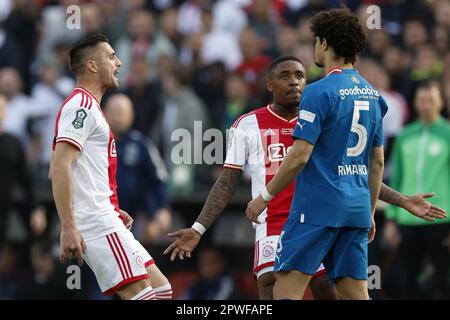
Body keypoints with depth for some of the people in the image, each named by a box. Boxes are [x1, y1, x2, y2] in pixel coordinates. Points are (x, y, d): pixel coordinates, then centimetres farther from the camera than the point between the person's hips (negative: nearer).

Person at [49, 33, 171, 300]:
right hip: (97, 223, -10)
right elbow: (59, 169, -20)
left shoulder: (89, 107, 22)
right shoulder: (82, 104, -9)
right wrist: (68, 228, -25)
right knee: (141, 294, -17)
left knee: (160, 288, 8)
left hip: (106, 220, 10)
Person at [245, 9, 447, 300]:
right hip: (357, 210, 7)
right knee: (356, 293, 6)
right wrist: (370, 214, 24)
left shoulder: (320, 92, -11)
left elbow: (299, 156, -15)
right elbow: (378, 162, 17)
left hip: (318, 208, -7)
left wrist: (264, 197, -5)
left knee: (287, 288, -6)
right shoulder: (372, 95, 12)